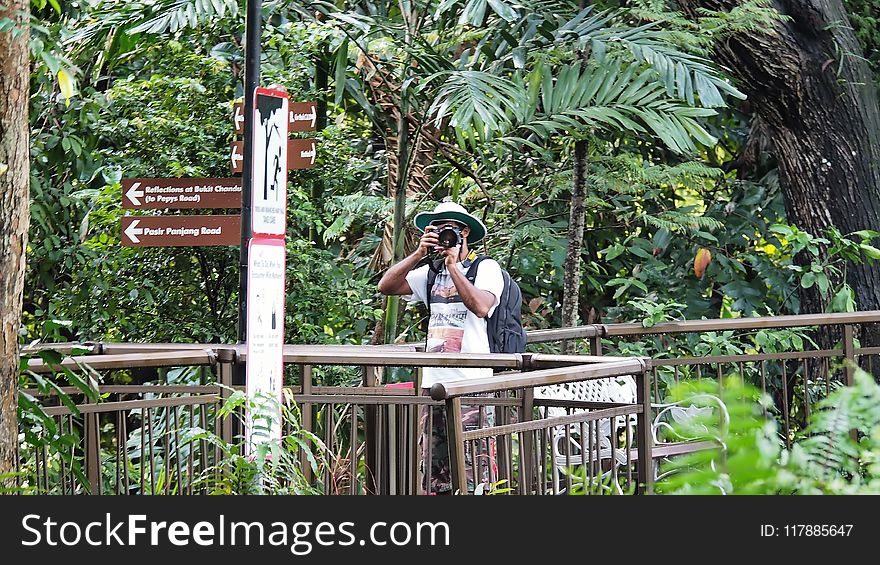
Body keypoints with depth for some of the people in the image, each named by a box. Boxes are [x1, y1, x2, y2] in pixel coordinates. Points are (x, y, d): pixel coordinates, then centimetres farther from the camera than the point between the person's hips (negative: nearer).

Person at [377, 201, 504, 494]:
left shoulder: (486, 268, 1)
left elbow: (481, 306, -18)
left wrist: (453, 265, -12)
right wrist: (419, 254, -2)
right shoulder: (430, 272, 17)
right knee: (432, 468, 6)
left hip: (471, 384, -6)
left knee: (474, 470, -9)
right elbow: (386, 286, 6)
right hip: (433, 382, 6)